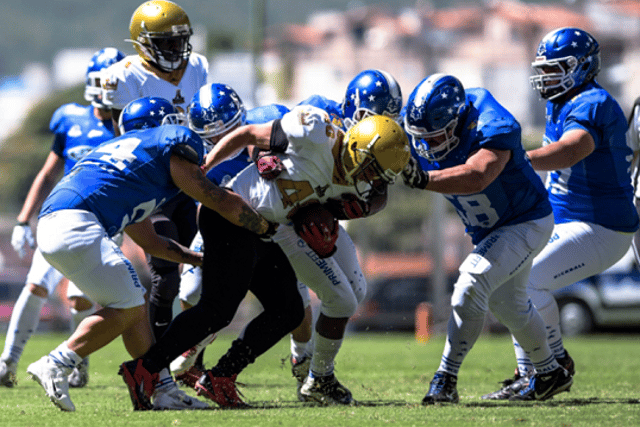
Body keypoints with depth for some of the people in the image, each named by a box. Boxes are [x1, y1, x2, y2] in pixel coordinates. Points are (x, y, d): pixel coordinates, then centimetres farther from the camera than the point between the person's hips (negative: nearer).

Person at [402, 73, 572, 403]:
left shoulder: (493, 128, -37)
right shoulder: (421, 135, -16)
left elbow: (476, 177, -53)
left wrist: (425, 179, -66)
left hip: (526, 223, -9)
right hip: (486, 230, 9)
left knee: (472, 283, -27)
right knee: (507, 304, 24)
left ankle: (446, 379, -23)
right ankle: (550, 373, 48)